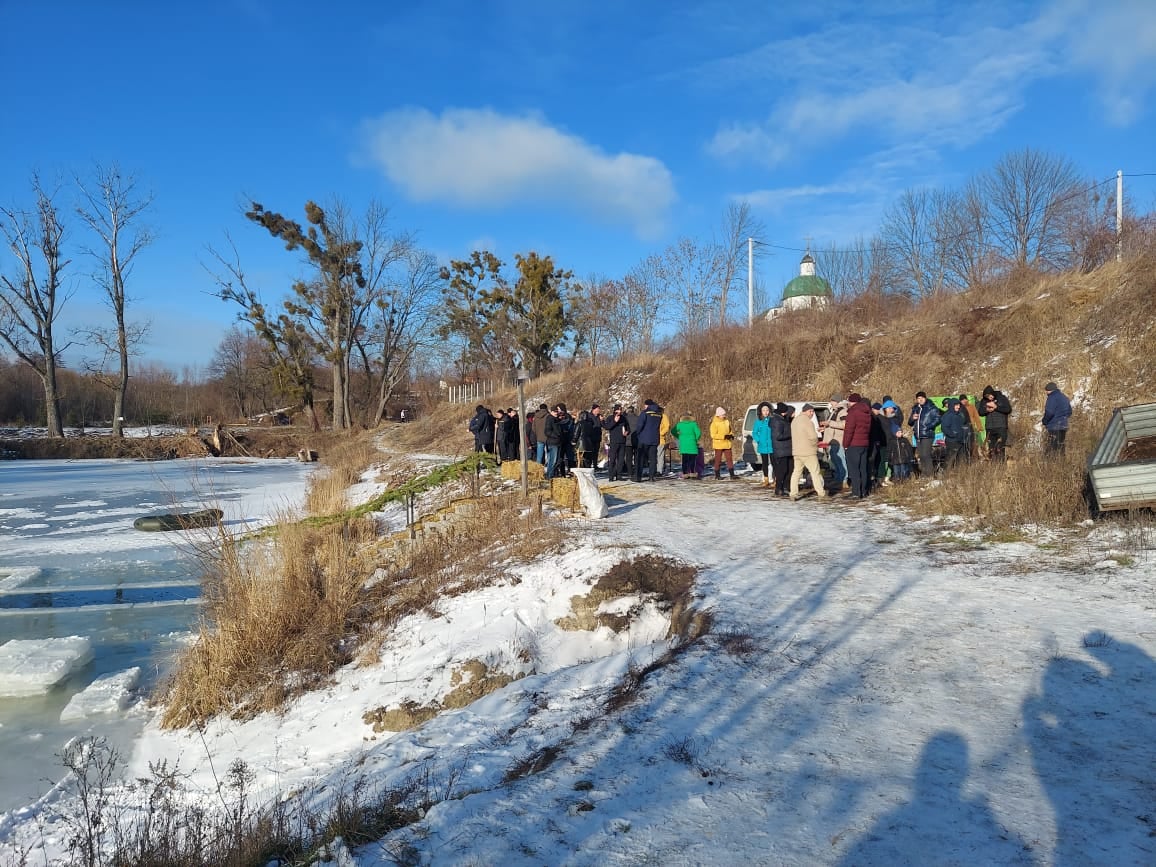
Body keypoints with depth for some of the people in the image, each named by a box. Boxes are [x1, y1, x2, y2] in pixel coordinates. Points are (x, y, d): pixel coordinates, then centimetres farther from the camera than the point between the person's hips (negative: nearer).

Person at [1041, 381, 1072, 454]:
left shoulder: (1052, 397, -12)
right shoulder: (1064, 397, 16)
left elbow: (1049, 413, -19)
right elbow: (1069, 412, 23)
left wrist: (1044, 422, -5)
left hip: (1054, 427, -9)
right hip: (1064, 426, 9)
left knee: (1052, 449, -8)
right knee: (1060, 447, 14)